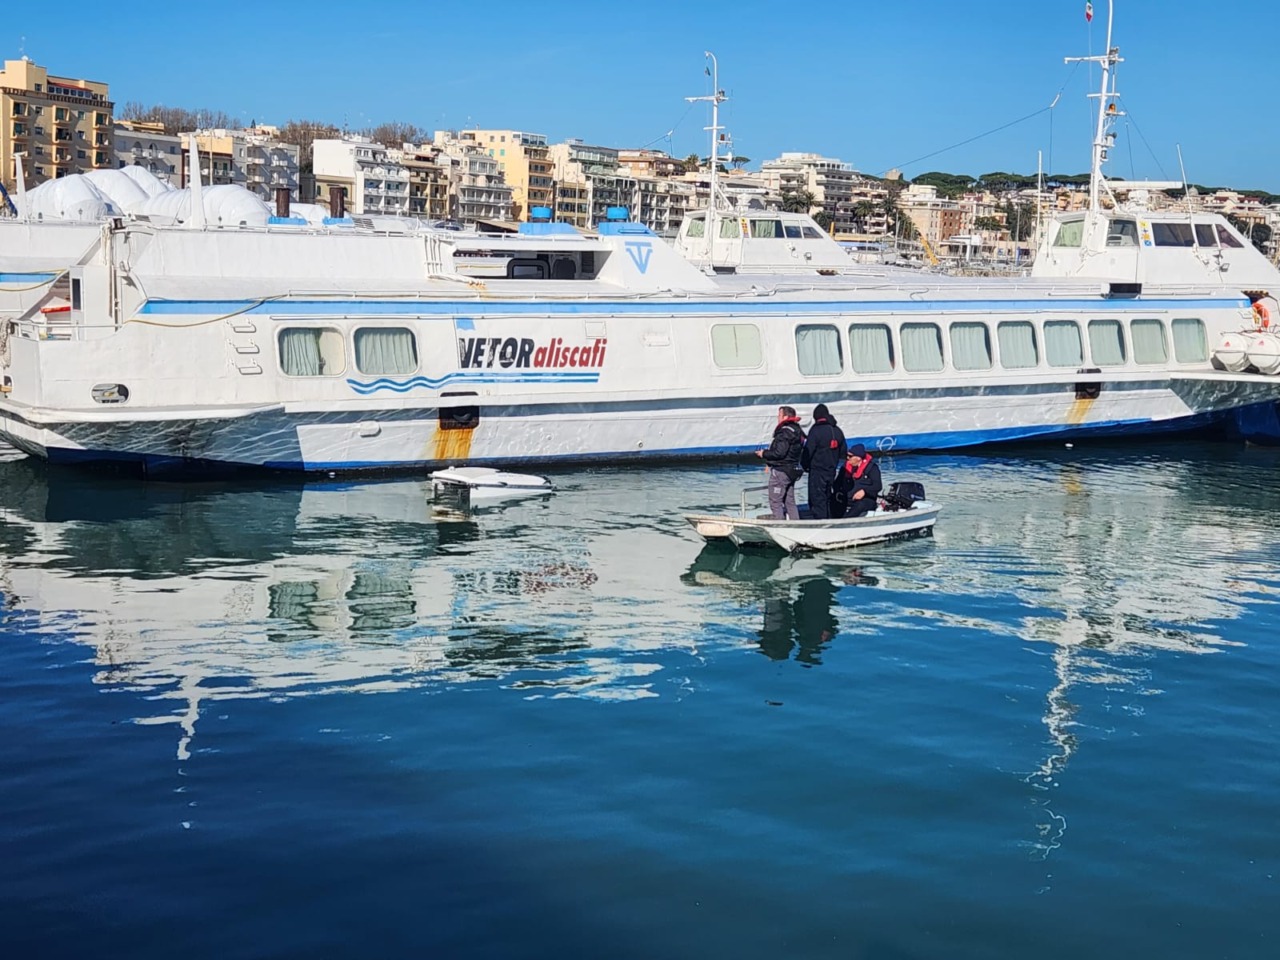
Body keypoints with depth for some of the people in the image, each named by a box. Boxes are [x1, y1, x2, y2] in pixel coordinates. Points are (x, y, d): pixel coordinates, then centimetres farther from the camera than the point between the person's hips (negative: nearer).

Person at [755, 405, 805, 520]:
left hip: (780, 472, -10)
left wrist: (764, 454, -9)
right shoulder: (797, 431, 13)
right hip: (793, 470, 10)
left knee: (775, 502, -5)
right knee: (790, 502, 15)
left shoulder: (785, 432, -18)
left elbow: (779, 453, -24)